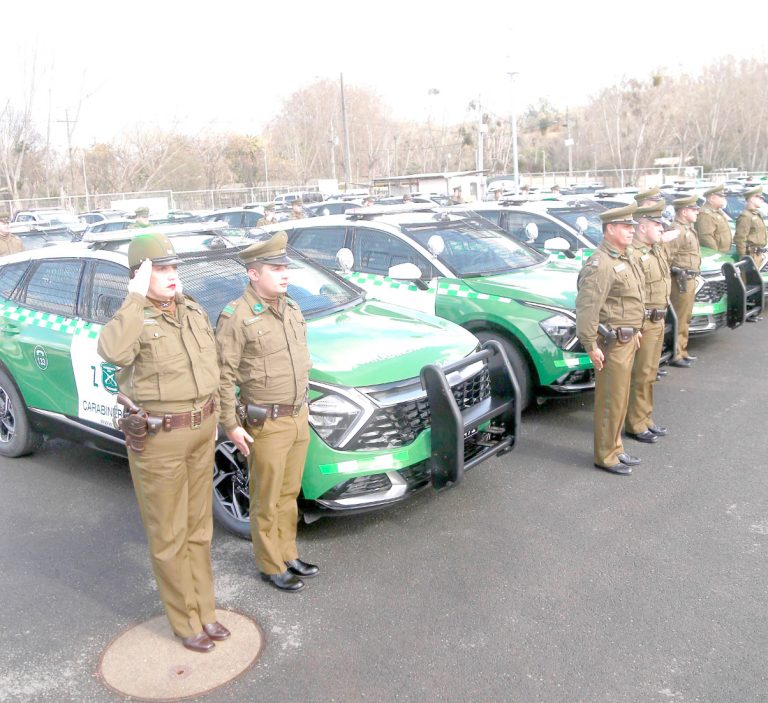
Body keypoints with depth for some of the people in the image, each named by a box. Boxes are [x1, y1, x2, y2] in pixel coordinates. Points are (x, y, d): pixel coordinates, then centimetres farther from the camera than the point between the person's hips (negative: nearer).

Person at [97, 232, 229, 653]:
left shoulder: (194, 313, 6)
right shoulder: (134, 320, -14)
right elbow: (113, 352, -38)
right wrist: (137, 296, -33)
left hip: (202, 431, 7)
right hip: (158, 440, -6)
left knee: (198, 529, 19)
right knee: (169, 536, 8)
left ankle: (204, 612, 34)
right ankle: (185, 622, 24)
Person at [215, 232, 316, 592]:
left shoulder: (291, 309, 8)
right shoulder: (236, 316, -16)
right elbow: (223, 376, -15)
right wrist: (231, 425, -16)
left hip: (299, 417, 7)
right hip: (266, 424, -7)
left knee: (289, 494, 19)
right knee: (267, 501, 8)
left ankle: (288, 553, 35)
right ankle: (271, 566, 24)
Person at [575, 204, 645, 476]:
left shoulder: (627, 256, 12)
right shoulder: (600, 264, -19)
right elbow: (587, 306, -25)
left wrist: (635, 329, 22)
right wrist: (591, 345, -25)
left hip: (628, 338, 10)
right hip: (613, 341, -10)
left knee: (619, 398, 19)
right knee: (610, 400, 0)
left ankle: (615, 448, 32)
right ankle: (606, 456, 12)